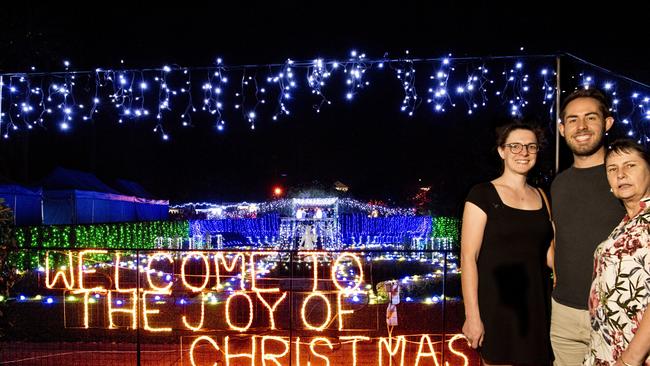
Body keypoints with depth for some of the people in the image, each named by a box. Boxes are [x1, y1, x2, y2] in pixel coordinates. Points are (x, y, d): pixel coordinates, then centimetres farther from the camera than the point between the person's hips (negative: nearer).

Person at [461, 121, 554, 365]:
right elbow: (468, 257, -11)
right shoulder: (483, 195, -6)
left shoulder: (541, 197, 10)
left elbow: (548, 252, 17)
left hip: (536, 305, 5)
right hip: (498, 305, -5)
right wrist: (472, 315, -17)